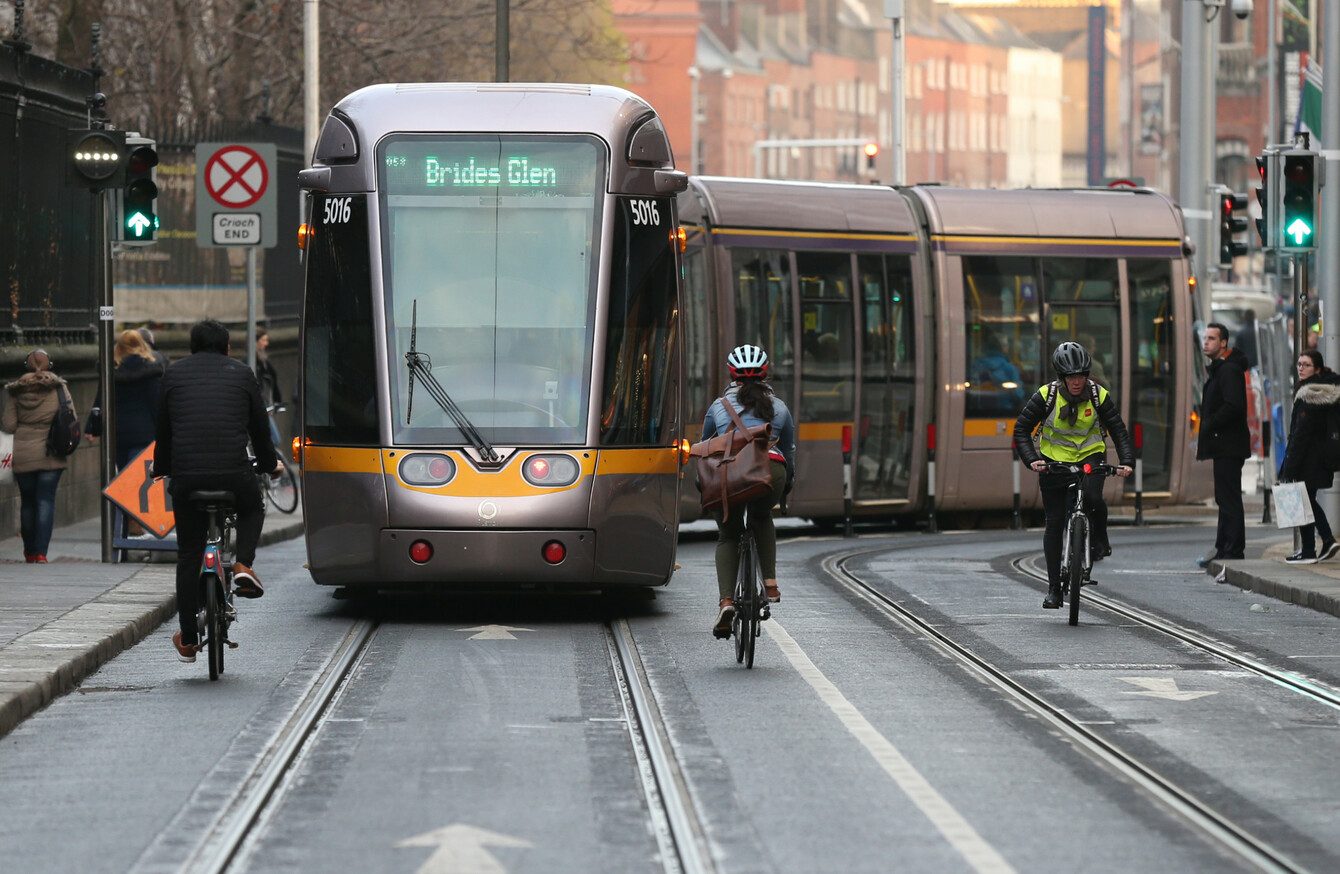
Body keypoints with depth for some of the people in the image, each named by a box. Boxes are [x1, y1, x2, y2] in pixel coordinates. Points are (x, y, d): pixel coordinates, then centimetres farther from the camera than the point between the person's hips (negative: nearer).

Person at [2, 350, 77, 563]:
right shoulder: (58, 387, -2)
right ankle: (41, 551, -13)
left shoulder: (17, 391, 0)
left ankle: (30, 552, 18)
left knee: (27, 502, 12)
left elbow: (8, 426, -1)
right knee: (46, 500, -1)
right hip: (51, 454, -1)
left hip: (23, 456, 1)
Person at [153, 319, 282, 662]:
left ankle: (188, 640, 13)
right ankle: (243, 565, 7)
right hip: (234, 474, -1)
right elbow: (259, 428, 18)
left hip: (186, 476, 1)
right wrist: (268, 464, 36)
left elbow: (164, 429, 18)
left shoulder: (174, 374, 15)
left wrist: (160, 468, 35)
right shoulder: (241, 375, 13)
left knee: (188, 556, 12)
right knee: (253, 508, 33)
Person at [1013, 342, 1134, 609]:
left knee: (1092, 496, -33)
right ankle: (1054, 588, 9)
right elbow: (1021, 430, -11)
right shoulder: (1046, 396, -14)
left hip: (1090, 457, 0)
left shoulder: (1099, 396, -12)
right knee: (1055, 524, 0)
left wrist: (1127, 462, -26)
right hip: (1053, 461, 0)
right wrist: (1032, 460, -27)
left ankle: (1100, 541, -3)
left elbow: (1118, 431, -10)